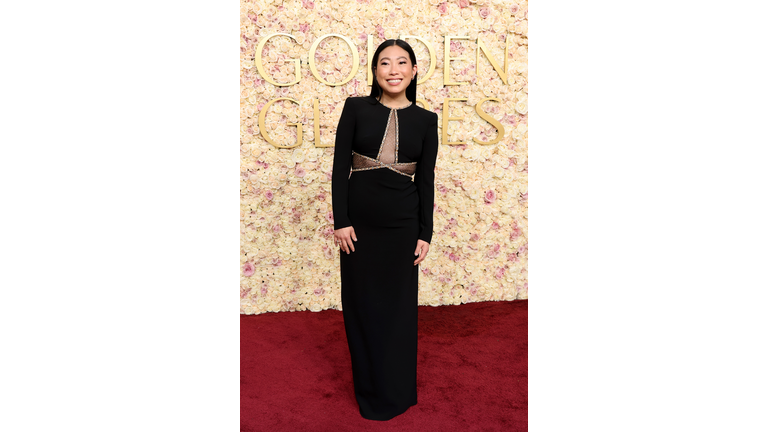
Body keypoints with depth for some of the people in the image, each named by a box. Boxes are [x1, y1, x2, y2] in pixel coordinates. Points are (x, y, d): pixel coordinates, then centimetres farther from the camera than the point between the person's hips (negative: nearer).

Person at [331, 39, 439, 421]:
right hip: (359, 222, 0)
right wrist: (341, 221, -8)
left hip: (401, 225, 0)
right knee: (362, 304, 10)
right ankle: (369, 390, 30)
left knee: (399, 306, 9)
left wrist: (424, 234, 1)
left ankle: (397, 392, 30)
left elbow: (426, 181, 3)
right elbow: (340, 166, -2)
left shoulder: (425, 119, 2)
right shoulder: (356, 108, 0)